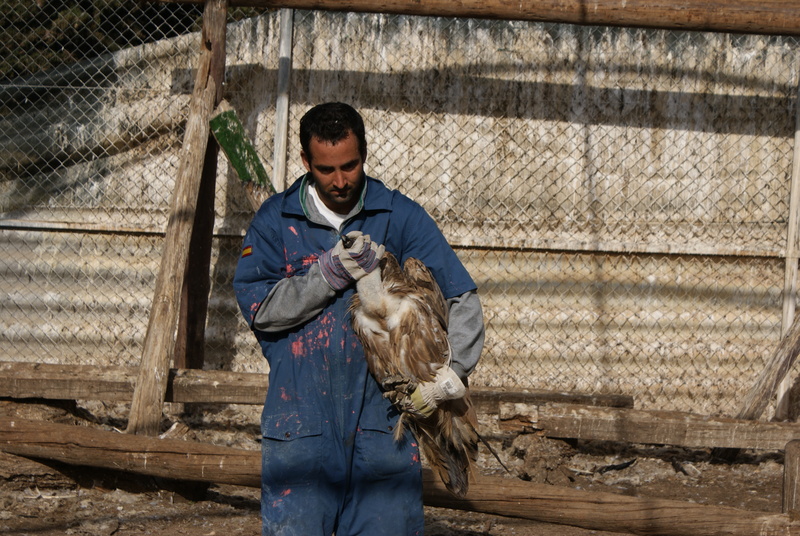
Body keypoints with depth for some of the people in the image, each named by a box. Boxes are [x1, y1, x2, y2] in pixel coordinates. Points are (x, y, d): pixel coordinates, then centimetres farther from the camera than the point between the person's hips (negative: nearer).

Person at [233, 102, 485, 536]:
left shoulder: (401, 217, 6)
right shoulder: (275, 221, 7)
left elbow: (463, 301, 1)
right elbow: (258, 307, -5)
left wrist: (452, 372, -14)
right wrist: (332, 272, -13)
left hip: (381, 419, 0)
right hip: (300, 418, 0)